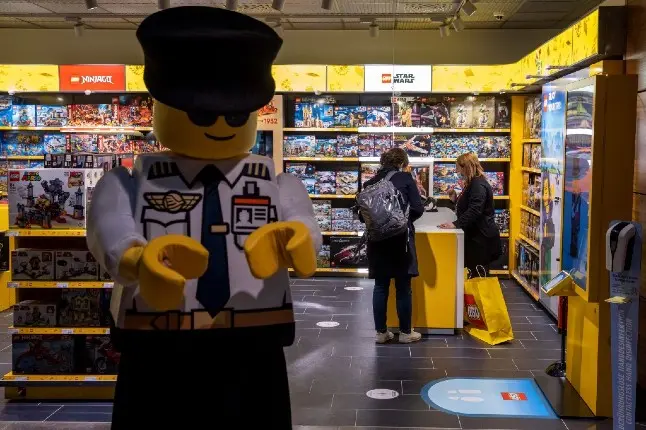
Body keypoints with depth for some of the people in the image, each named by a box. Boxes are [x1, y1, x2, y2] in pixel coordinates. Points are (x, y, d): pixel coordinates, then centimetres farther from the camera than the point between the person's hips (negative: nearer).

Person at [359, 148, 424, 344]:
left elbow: (362, 213, 9)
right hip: (400, 238, -3)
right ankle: (405, 332, 15)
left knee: (381, 286, 10)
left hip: (377, 239, 4)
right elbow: (418, 209, -6)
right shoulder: (405, 178, -2)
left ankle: (381, 332, 15)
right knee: (403, 287, 6)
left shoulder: (371, 182, 9)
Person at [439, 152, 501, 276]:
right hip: (474, 235, 10)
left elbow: (474, 211, -29)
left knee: (480, 275, -5)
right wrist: (456, 199, 8)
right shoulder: (471, 183, 16)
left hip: (482, 237, -10)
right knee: (474, 272, 13)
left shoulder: (479, 184, -17)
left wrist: (456, 224, -34)